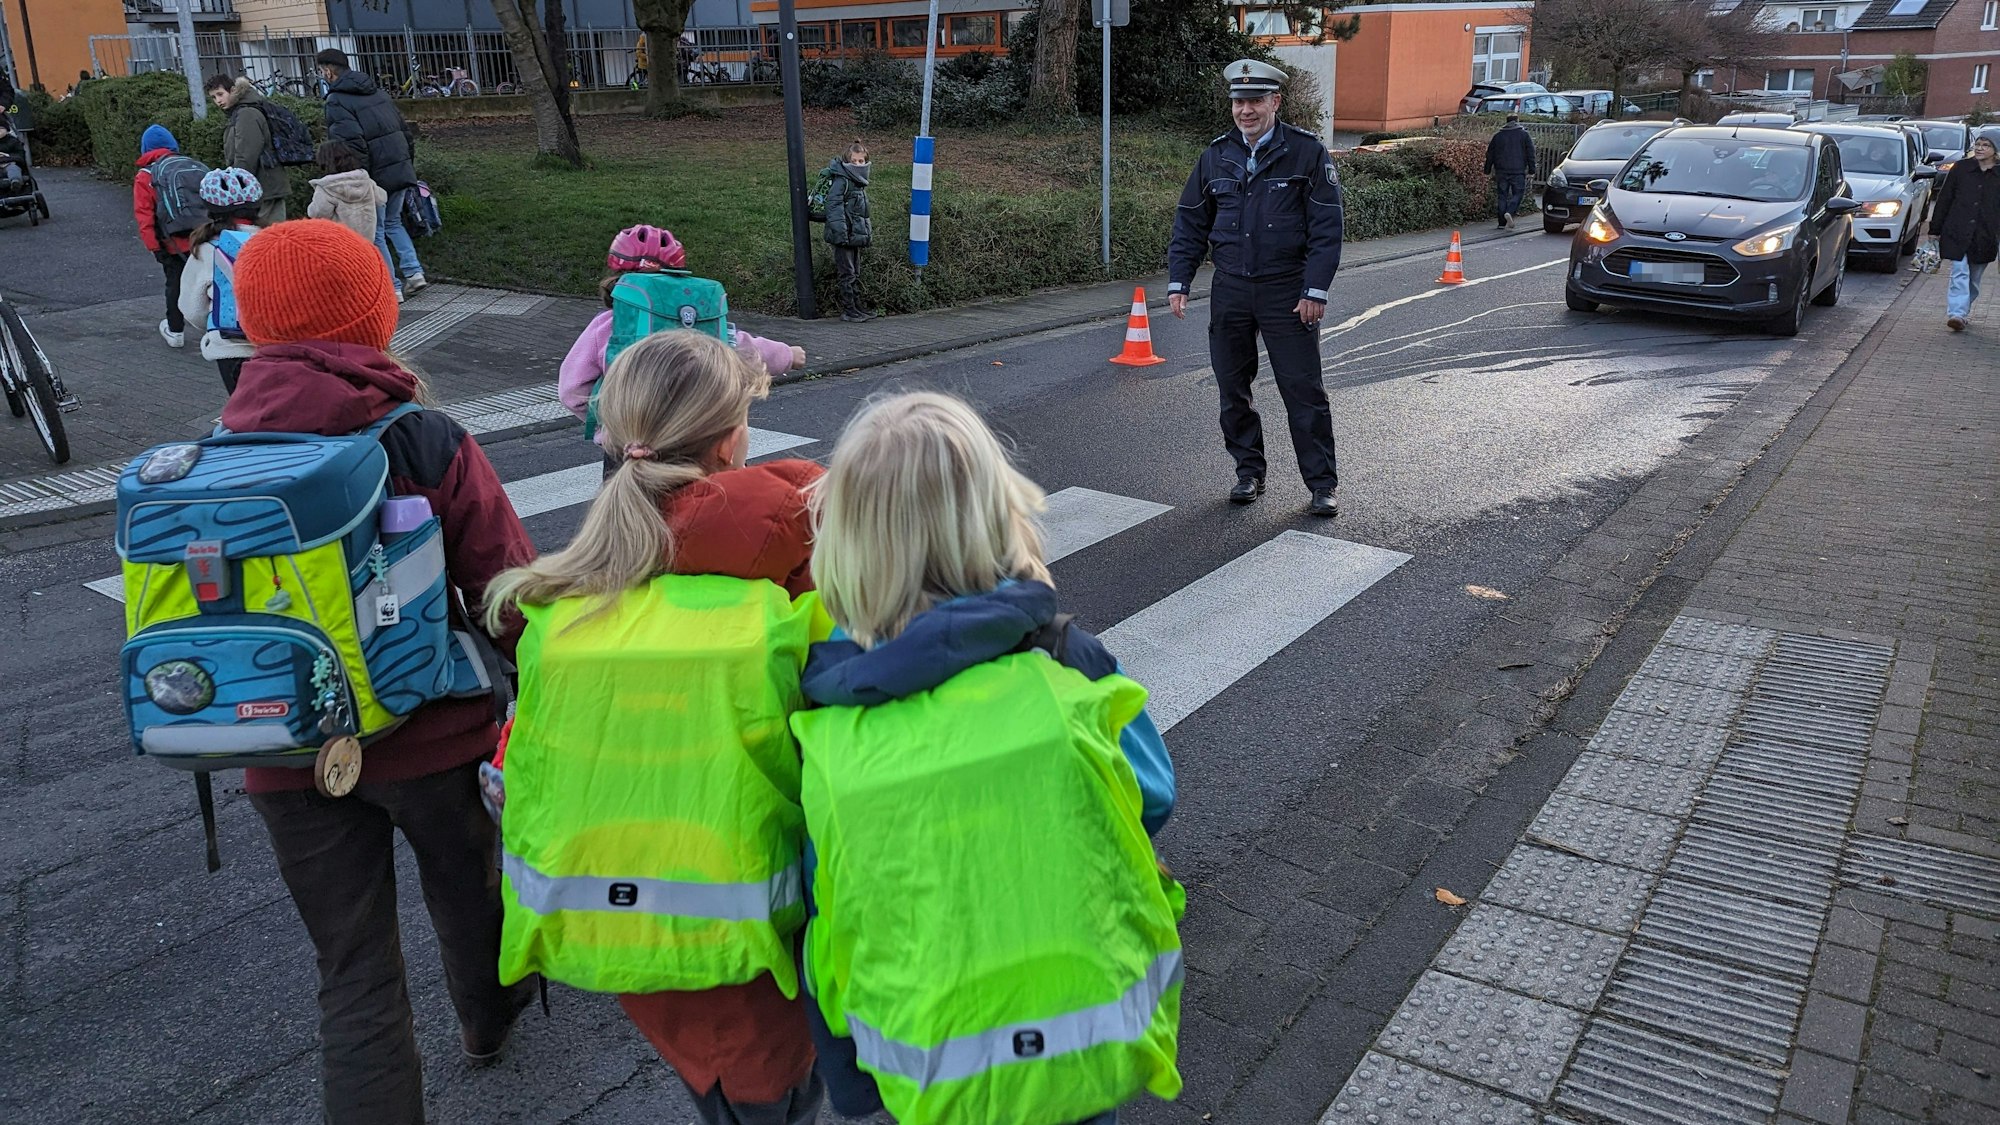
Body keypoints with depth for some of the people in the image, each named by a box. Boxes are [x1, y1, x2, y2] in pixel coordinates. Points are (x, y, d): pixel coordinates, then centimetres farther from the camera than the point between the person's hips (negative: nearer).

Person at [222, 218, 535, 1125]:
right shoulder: (426, 443, -16)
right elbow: (505, 591, -15)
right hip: (433, 739, -1)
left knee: (352, 978, 13)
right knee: (467, 892, 28)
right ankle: (488, 1018, 54)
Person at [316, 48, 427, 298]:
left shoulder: (337, 101, -10)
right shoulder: (376, 91, 13)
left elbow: (352, 143, -20)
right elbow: (404, 128, 16)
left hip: (375, 175, -7)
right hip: (401, 170, 7)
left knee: (376, 232, 5)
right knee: (393, 222, 23)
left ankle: (391, 287, 7)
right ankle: (413, 272, 11)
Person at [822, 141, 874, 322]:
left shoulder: (860, 182, 14)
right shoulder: (841, 181, -14)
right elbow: (834, 206, -20)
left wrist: (868, 232, 21)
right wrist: (840, 232, -26)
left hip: (855, 236, 9)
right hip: (844, 236, -9)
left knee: (856, 274, 14)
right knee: (847, 274, -5)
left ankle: (857, 307, 21)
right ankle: (848, 310, 0)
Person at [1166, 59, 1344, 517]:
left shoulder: (1306, 152, -4)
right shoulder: (1216, 155, 7)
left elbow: (1326, 226, -6)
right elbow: (1190, 223, 13)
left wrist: (1315, 290, -12)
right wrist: (1178, 282, 4)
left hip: (1287, 290, -4)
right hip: (1229, 290, 4)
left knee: (1303, 389, -2)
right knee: (1232, 388, 9)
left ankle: (1323, 484, 8)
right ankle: (1248, 472, 24)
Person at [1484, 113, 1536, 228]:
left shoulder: (1498, 136, 10)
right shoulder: (1524, 134, 3)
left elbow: (1490, 154, 11)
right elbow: (1530, 153, 1)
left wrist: (1488, 170, 16)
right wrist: (1532, 168, 4)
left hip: (1502, 171, 2)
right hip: (1518, 171, -2)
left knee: (1502, 196, 6)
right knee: (1518, 194, 3)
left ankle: (1502, 223, 4)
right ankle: (1509, 212, -23)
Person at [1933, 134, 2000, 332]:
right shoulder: (1960, 168, 2)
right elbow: (1944, 198, 7)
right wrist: (1936, 228, 5)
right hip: (1958, 232, -2)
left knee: (1974, 278, 10)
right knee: (1960, 273, -12)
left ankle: (1960, 312, 21)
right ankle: (1956, 314, -18)